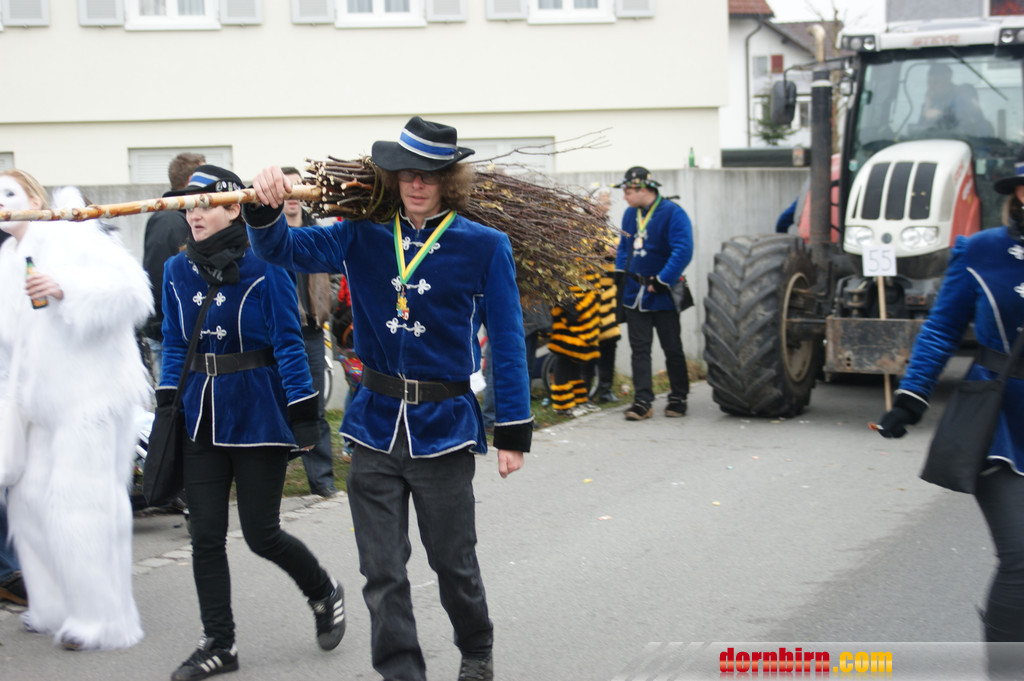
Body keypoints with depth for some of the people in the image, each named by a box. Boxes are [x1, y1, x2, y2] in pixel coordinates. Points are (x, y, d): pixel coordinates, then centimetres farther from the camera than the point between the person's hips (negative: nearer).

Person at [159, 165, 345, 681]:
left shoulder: (264, 267, -10)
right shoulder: (177, 271, 6)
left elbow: (288, 344, -9)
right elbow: (174, 346, 14)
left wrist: (303, 415, -11)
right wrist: (166, 408, 9)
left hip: (257, 414, -5)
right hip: (202, 415, 5)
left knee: (261, 533, 1)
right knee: (206, 536, 3)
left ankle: (325, 594, 29)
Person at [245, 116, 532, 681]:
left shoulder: (484, 246, -5)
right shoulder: (364, 237, 3)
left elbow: (506, 342, -3)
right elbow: (286, 250, 0)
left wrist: (513, 431, -5)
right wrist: (265, 210, -22)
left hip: (444, 427, -2)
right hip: (376, 424, 2)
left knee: (453, 561, 11)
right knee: (382, 571, 5)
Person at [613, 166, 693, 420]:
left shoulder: (673, 214, -14)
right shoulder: (630, 214, 8)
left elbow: (683, 251, -20)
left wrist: (662, 281, -20)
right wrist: (620, 272, 8)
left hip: (661, 295, -6)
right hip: (635, 292, 6)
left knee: (672, 348, 6)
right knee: (639, 349, 2)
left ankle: (678, 398, 19)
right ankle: (642, 401, 3)